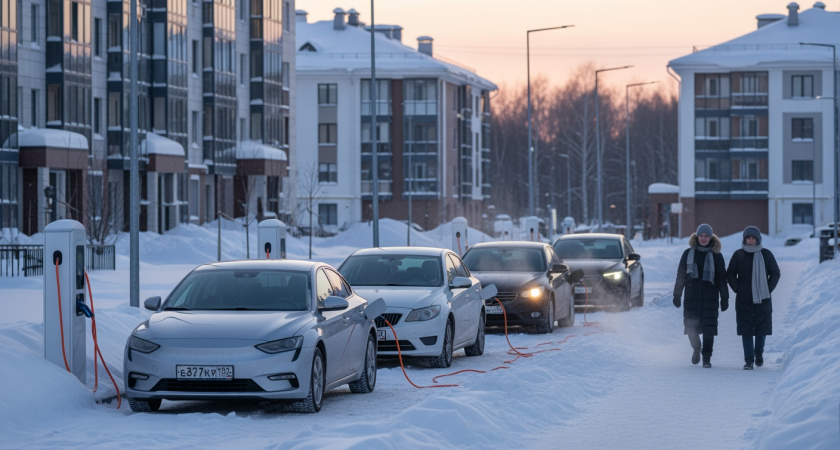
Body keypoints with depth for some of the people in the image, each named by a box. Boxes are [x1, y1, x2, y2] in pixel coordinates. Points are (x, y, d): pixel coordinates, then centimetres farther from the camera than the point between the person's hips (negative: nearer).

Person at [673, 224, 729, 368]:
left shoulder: (716, 256, 2)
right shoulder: (688, 254, 6)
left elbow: (722, 279, 3)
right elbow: (681, 275, 9)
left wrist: (724, 298, -1)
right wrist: (677, 294, 5)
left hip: (710, 298, -1)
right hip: (691, 298, 2)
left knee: (709, 330, -7)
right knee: (691, 329, 3)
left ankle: (707, 358, 2)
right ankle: (696, 348, 32)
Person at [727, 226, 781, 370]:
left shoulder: (766, 254, 1)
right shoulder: (738, 255, 1)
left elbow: (776, 273, 8)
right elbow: (730, 274, 9)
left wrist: (768, 290, -3)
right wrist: (738, 289, -3)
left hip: (762, 299, 0)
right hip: (744, 300, 0)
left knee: (762, 329, 3)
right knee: (746, 331, -3)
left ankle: (759, 353, 27)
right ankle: (749, 360, 1)